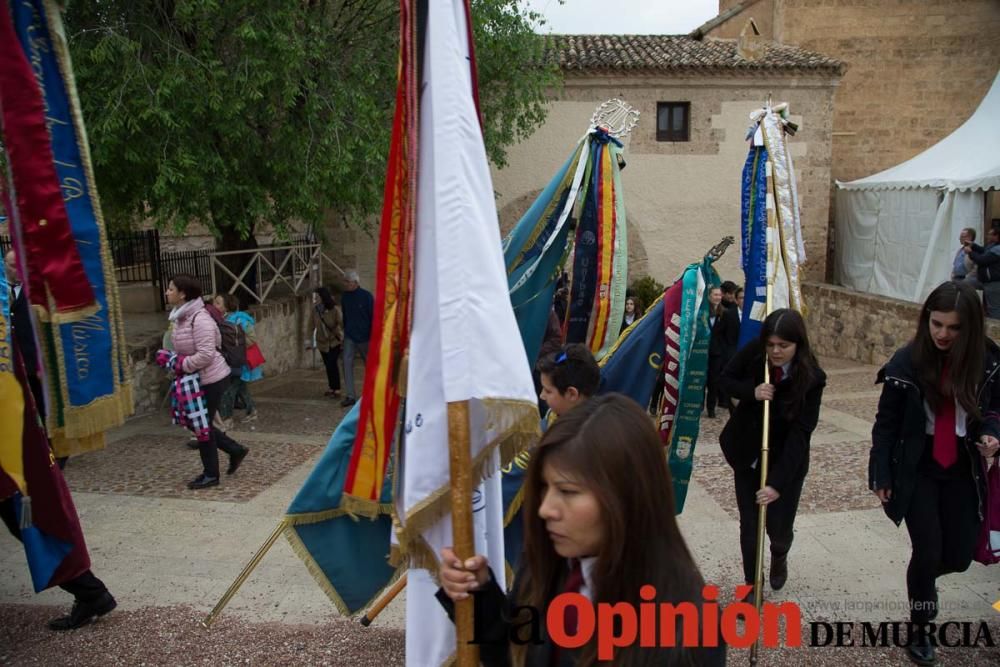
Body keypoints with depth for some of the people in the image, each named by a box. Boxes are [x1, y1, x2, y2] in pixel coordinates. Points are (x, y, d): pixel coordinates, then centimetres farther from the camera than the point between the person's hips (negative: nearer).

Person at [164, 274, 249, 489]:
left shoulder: (200, 319, -23)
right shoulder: (182, 317, 8)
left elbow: (205, 355, -28)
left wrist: (181, 366, -19)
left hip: (211, 379, -10)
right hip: (198, 379, 10)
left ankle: (211, 475, 16)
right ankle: (236, 450, 28)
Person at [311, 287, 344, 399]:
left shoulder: (335, 309, -20)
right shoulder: (315, 310, -8)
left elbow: (342, 324, -18)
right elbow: (313, 325, -1)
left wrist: (343, 338, -22)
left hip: (334, 341, -4)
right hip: (322, 342, 4)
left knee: (332, 364, -13)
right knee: (328, 365, 12)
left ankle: (336, 389, -3)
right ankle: (331, 388, 26)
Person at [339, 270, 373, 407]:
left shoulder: (366, 296, -11)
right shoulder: (344, 296, 4)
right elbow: (344, 316, 14)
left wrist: (373, 335, -11)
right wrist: (345, 330, 15)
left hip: (364, 336, -4)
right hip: (349, 336, 4)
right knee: (347, 362, -8)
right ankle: (350, 396, -6)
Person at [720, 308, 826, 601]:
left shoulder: (812, 378, -23)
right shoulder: (753, 352, -17)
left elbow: (800, 432, -25)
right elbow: (726, 379, -2)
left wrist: (778, 482, -30)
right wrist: (751, 392, -25)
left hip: (787, 459, -2)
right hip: (747, 453, 2)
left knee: (779, 525, 4)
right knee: (749, 525, 3)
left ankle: (780, 555, 41)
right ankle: (751, 584, 24)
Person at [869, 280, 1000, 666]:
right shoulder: (906, 362, -15)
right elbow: (886, 424, -7)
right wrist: (880, 475, -7)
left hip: (962, 471, 3)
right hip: (916, 471, -3)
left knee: (959, 555, 9)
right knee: (928, 550, -4)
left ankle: (923, 578, 46)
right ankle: (920, 630, 20)